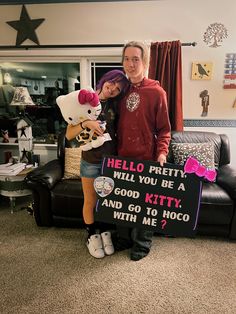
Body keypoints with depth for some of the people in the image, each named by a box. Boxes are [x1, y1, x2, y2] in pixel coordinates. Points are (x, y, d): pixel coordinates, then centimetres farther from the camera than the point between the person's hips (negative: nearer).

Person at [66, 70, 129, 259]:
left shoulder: (114, 105, 1)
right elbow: (69, 135, -11)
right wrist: (86, 123, -27)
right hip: (91, 161, -2)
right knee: (90, 202, 12)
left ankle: (104, 233, 38)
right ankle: (92, 236, 35)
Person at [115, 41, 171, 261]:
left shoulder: (156, 92, -4)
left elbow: (163, 128, -3)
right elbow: (116, 124, 13)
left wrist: (162, 152, -17)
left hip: (146, 158, -4)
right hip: (122, 157, 4)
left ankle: (142, 243, 31)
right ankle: (123, 238, 37)